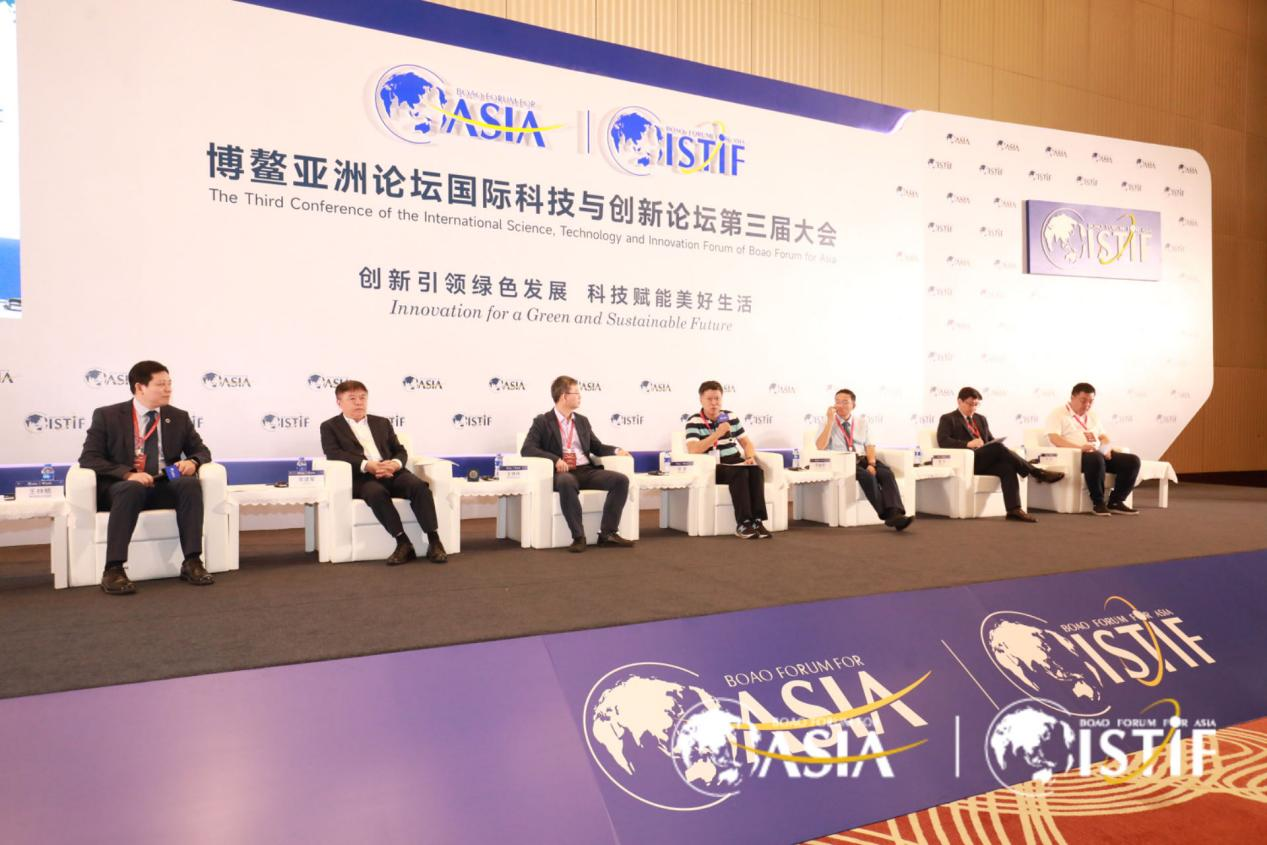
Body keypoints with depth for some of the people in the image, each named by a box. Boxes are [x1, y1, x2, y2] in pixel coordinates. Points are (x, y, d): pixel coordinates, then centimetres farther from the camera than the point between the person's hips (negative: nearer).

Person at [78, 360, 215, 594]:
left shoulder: (179, 417, 12)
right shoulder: (107, 416, 3)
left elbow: (201, 450, 16)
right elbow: (89, 458, -5)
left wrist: (192, 461, -10)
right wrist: (128, 474, -22)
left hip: (165, 486, 3)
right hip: (122, 486, -3)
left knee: (190, 483, -30)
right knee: (132, 488, -38)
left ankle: (192, 563, -30)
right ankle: (113, 570, -38)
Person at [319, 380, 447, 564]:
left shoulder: (382, 423, 27)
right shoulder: (330, 427, 15)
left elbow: (400, 451, 20)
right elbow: (334, 454, -3)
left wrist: (395, 463, -7)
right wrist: (366, 465, -18)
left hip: (391, 472, 4)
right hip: (361, 477, -3)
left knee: (419, 485, -28)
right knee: (377, 493, -38)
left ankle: (434, 541, -30)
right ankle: (403, 543, -37)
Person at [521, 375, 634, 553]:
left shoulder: (582, 421, 21)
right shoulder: (543, 422, 3)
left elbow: (597, 447, 24)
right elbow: (527, 449, -9)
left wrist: (616, 450, 3)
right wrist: (555, 459, -23)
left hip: (587, 471, 5)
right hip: (562, 473, -5)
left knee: (621, 479, -18)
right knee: (567, 482, -41)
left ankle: (607, 533, -16)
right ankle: (578, 536, -31)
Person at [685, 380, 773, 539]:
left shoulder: (731, 417, 15)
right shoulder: (694, 422, -2)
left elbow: (746, 442, 19)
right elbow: (693, 450, -18)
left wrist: (750, 457, -4)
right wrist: (718, 433, -20)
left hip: (737, 465, 5)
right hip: (713, 469, -5)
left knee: (756, 470, -27)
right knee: (740, 472, -34)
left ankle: (757, 520, -29)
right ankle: (743, 523, -33)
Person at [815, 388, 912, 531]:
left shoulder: (862, 421, 15)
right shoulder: (827, 423, 5)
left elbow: (870, 445, 6)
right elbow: (820, 447, -11)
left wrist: (871, 464, -13)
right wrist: (830, 421, -14)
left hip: (862, 459, 4)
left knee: (886, 473, -27)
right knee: (867, 476, -34)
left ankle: (895, 514, -41)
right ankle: (886, 515, -33)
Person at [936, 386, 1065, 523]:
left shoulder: (981, 419, 28)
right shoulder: (947, 419, 7)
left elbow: (991, 440, 24)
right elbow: (943, 441, -9)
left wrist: (997, 447, -2)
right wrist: (968, 444, -22)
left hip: (984, 461, 6)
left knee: (1007, 467, -28)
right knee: (998, 447, -30)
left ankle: (1014, 509, -39)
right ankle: (1037, 473, -25)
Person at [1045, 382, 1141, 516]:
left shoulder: (1092, 416, 28)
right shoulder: (1058, 414, 4)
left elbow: (1103, 437, 25)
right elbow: (1054, 438, -12)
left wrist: (1107, 447, -1)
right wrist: (1080, 447, -26)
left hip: (1099, 454, 7)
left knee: (1132, 460, -14)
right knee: (1096, 459, -40)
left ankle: (1116, 502, -9)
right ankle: (1098, 504, -28)